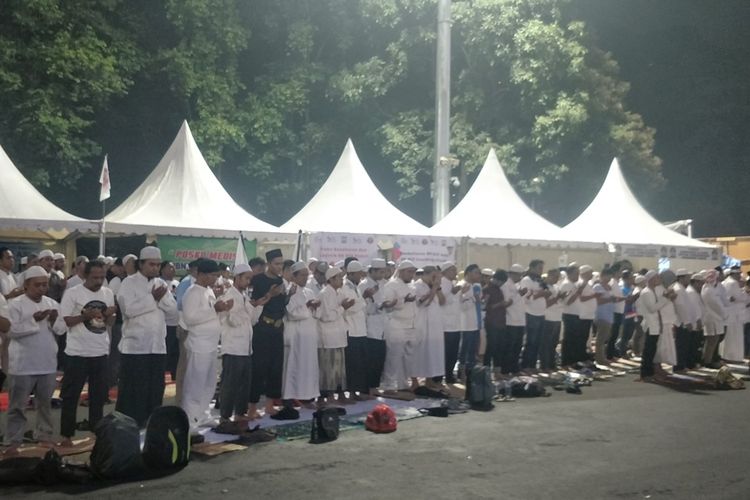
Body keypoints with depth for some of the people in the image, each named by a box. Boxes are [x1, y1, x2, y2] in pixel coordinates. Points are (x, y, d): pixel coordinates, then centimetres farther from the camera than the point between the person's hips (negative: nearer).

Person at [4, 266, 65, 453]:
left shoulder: (52, 304, 7)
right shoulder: (15, 304, -7)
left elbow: (62, 330, 6)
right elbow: (11, 330, -14)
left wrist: (54, 320, -13)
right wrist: (34, 319, -22)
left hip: (48, 364, 5)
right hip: (23, 365, -4)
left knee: (45, 403, 15)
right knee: (17, 405, 3)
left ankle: (44, 436, 27)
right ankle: (13, 441, 11)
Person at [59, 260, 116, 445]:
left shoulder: (108, 293, 6)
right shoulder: (72, 293, -8)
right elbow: (63, 321, -10)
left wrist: (109, 315, -10)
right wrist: (85, 315, -21)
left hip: (101, 352, 5)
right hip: (78, 352, -4)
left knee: (99, 395, 13)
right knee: (71, 395, 5)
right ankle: (67, 434, 15)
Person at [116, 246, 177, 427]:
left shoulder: (161, 284, 13)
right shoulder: (129, 282, -5)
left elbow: (172, 308, 4)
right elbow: (129, 309, -19)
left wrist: (161, 297, -14)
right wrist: (154, 297, -13)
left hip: (158, 346, 6)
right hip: (135, 346, -5)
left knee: (155, 389, 10)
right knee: (132, 390, 0)